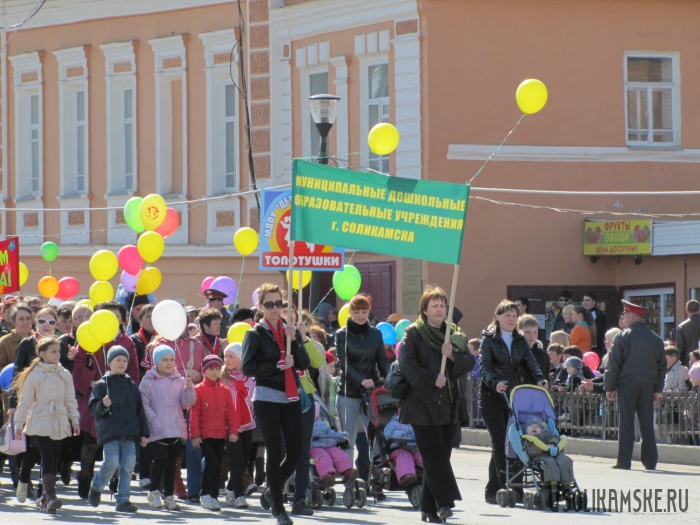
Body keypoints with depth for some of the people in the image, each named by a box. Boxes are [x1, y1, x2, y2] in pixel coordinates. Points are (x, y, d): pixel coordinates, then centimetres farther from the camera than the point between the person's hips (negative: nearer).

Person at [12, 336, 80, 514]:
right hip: (40, 424, -4)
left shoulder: (65, 375, 9)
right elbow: (24, 401, 0)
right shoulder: (34, 375, -2)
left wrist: (74, 420, 10)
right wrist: (18, 423, -2)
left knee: (53, 460, 4)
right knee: (47, 458, -16)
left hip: (60, 424, 4)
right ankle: (50, 496, -25)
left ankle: (46, 499, 11)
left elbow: (70, 400, 15)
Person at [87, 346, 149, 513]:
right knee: (112, 463, -14)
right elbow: (92, 407, -4)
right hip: (110, 432, -4)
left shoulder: (131, 385, 14)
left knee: (128, 466, 0)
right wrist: (103, 405, -25)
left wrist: (144, 433, 12)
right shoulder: (102, 384, 2)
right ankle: (96, 487, 12)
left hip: (129, 434, 4)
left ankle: (123, 500, 6)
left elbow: (139, 410, 16)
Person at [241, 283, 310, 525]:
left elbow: (304, 364, 3)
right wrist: (278, 366, -14)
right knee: (275, 453, -3)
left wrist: (293, 341, -10)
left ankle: (272, 491, 25)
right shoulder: (256, 334, 0)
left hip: (290, 398, 5)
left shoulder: (290, 331, 13)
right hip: (267, 398, -5)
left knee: (295, 452, 1)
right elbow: (248, 367, -10)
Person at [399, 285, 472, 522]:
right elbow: (406, 363, -9)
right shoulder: (413, 333, 1)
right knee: (434, 451, -13)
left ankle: (429, 507, 7)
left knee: (441, 453, 3)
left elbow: (469, 363, 7)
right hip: (423, 402, -5)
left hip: (448, 403, 5)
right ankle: (444, 500, -19)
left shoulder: (455, 334, 15)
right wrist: (431, 379, -16)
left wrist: (453, 356, -12)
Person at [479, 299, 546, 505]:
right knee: (500, 442, -11)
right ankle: (505, 486, -13)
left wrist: (540, 379, -17)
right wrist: (495, 383, -31)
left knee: (502, 444, 6)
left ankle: (492, 491, 14)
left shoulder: (520, 340, 14)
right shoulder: (489, 339, -1)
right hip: (492, 396, -5)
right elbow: (484, 366, -12)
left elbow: (531, 362, 3)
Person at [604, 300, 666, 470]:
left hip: (627, 386, -4)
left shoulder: (623, 337, -7)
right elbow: (662, 366, 11)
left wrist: (609, 387, 0)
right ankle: (650, 461, 7)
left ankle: (624, 461, -4)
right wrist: (658, 389, 15)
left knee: (626, 424, -2)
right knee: (647, 424, 8)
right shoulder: (656, 339, 8)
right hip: (648, 386, 4)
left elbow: (614, 365, -7)